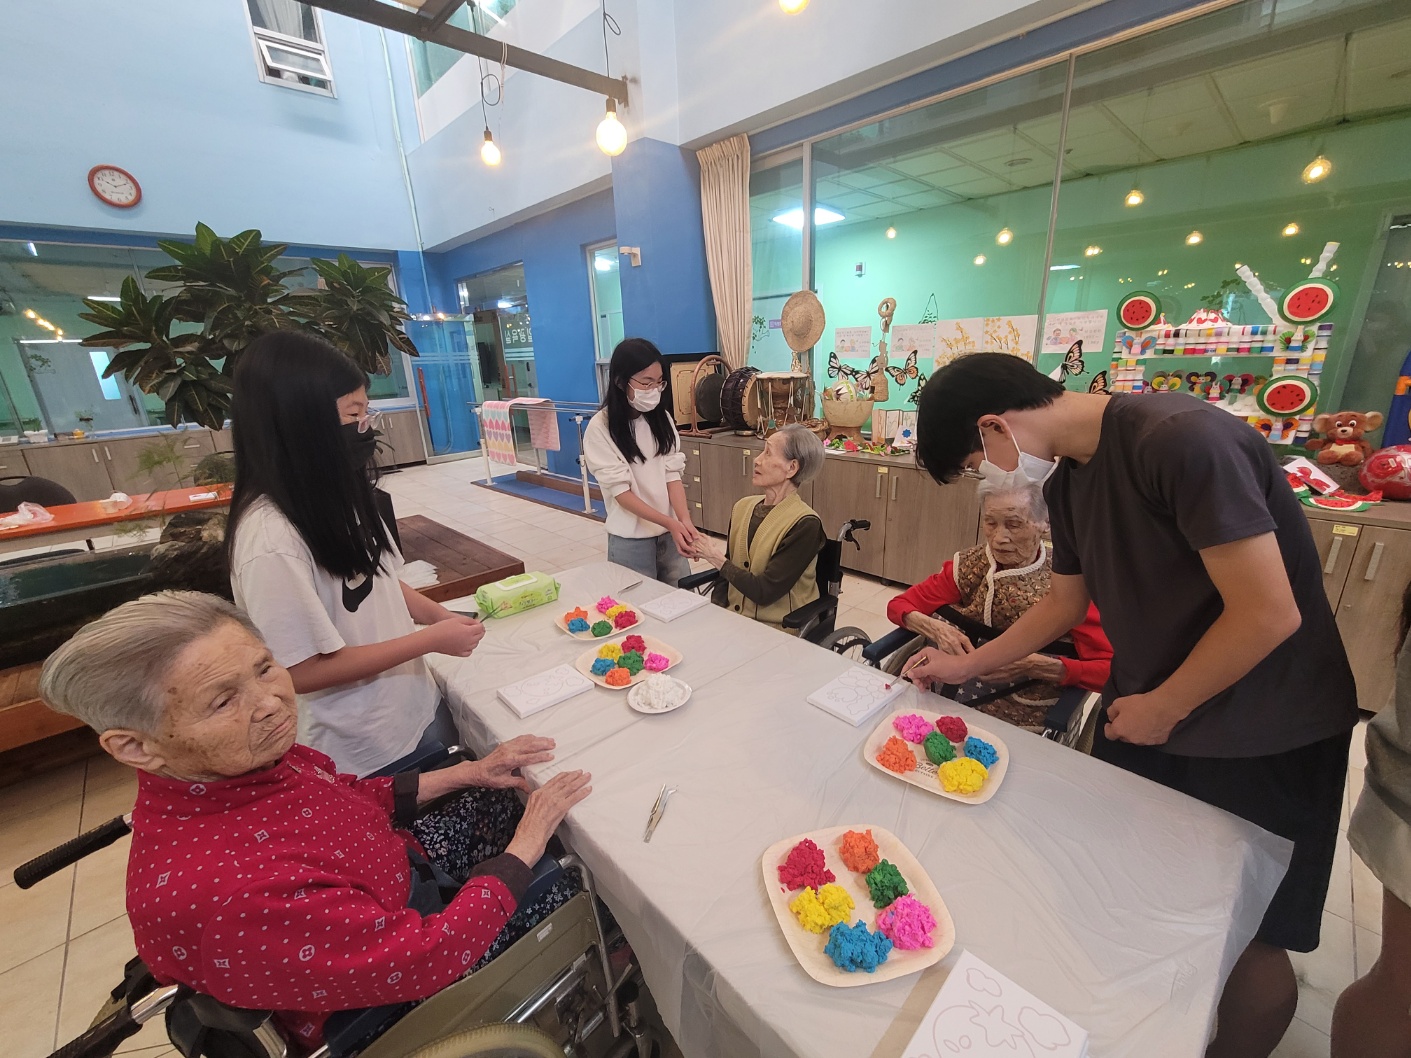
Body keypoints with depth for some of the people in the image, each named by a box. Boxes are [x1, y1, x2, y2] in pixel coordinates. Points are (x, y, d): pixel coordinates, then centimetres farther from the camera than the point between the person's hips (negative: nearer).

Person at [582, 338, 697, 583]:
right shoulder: (600, 428, -12)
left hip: (670, 533, 4)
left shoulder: (662, 418, 3)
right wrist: (670, 523, -23)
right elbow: (621, 491, -14)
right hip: (631, 539, -4)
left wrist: (685, 521, -19)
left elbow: (673, 475, -3)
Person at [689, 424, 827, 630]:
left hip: (778, 629, -5)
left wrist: (718, 559, -8)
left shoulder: (805, 525, -16)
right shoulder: (742, 507, 4)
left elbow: (765, 592, -18)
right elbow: (728, 575, 9)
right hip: (734, 620, 6)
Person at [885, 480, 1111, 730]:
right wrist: (935, 629, -19)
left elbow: (1108, 669, -12)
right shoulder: (969, 564, -1)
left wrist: (1034, 665, -25)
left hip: (1026, 720, -2)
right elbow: (898, 606, 0)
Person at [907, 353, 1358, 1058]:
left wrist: (1161, 709, -12)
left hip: (1267, 738, -6)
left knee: (1252, 941, 10)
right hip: (1142, 713, 7)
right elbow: (1066, 602, 10)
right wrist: (968, 665, 10)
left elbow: (1269, 614, -25)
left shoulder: (1181, 439, -25)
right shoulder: (1068, 477, 0)